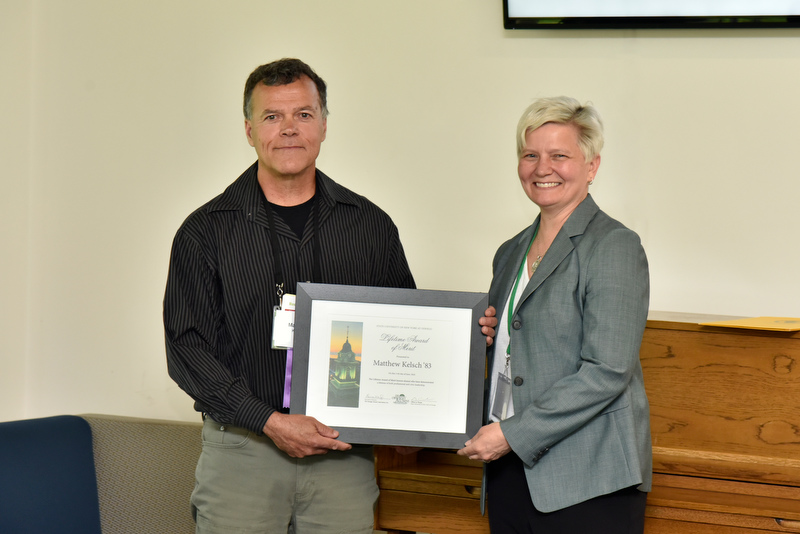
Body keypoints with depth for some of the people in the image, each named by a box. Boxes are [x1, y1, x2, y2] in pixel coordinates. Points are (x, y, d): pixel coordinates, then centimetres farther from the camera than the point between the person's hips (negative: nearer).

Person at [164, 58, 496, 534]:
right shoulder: (206, 231, 1)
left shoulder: (369, 225, 8)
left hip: (344, 454, 2)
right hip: (243, 449, -1)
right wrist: (270, 422, -14)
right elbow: (188, 347, -4)